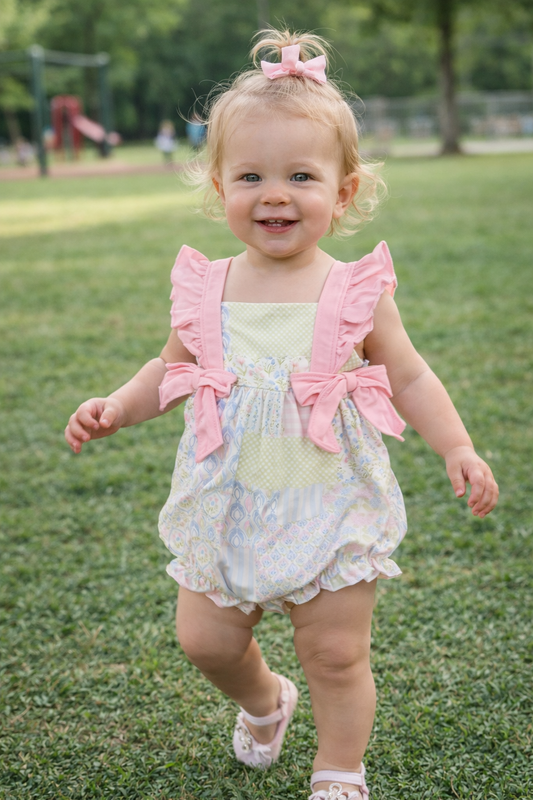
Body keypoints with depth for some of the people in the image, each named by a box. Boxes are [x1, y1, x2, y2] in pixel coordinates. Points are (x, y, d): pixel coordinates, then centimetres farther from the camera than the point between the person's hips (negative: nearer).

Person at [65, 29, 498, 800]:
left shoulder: (357, 294, -9)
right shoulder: (204, 291, -3)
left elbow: (409, 377, -1)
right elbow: (172, 371, 12)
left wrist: (457, 448, -11)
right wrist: (113, 409, -2)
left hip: (332, 506, -2)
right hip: (229, 507, 3)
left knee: (337, 653, 6)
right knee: (205, 641, 11)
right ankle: (263, 701, 44)